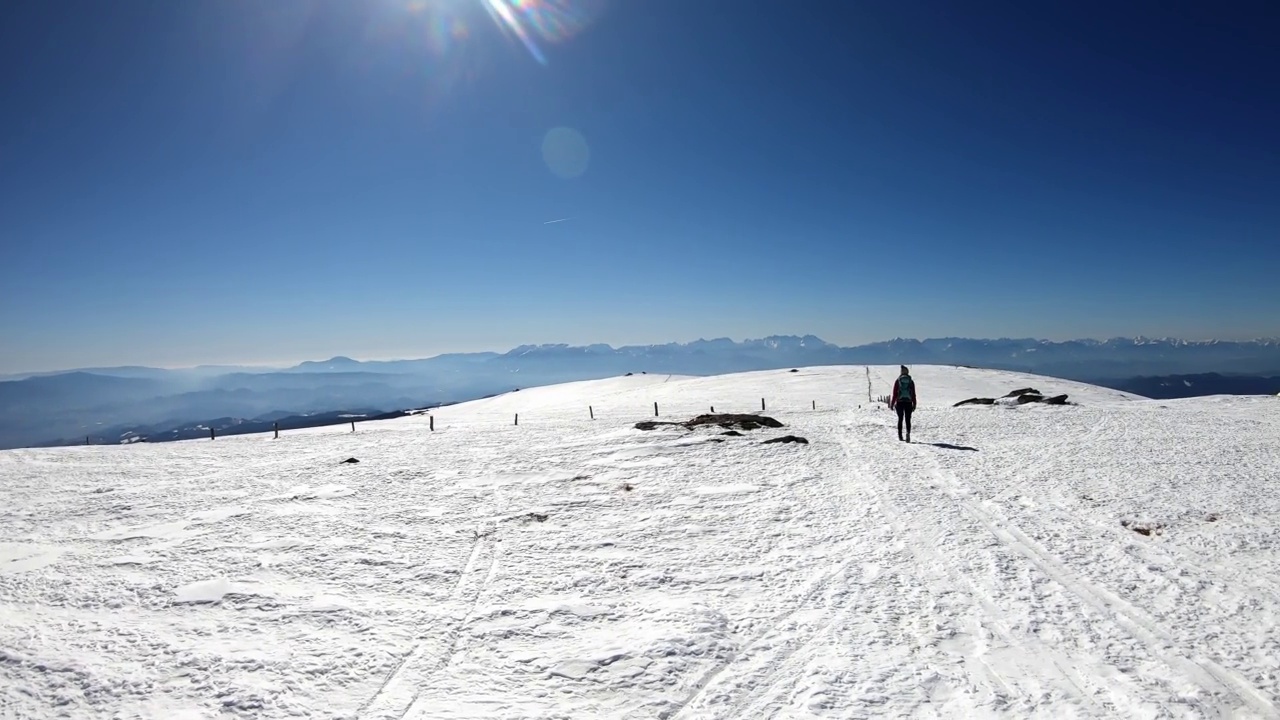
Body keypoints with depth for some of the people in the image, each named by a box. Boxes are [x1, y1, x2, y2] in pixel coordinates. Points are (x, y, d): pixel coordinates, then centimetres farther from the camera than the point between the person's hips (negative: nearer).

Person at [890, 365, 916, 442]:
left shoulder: (897, 381, 0)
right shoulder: (911, 381, 2)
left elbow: (895, 393, -1)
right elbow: (913, 394, 3)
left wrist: (892, 403, 6)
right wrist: (914, 404, 10)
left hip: (899, 402, 0)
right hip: (908, 402, 0)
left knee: (900, 419, 10)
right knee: (908, 420, 1)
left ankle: (900, 436, 12)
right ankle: (908, 433, -20)